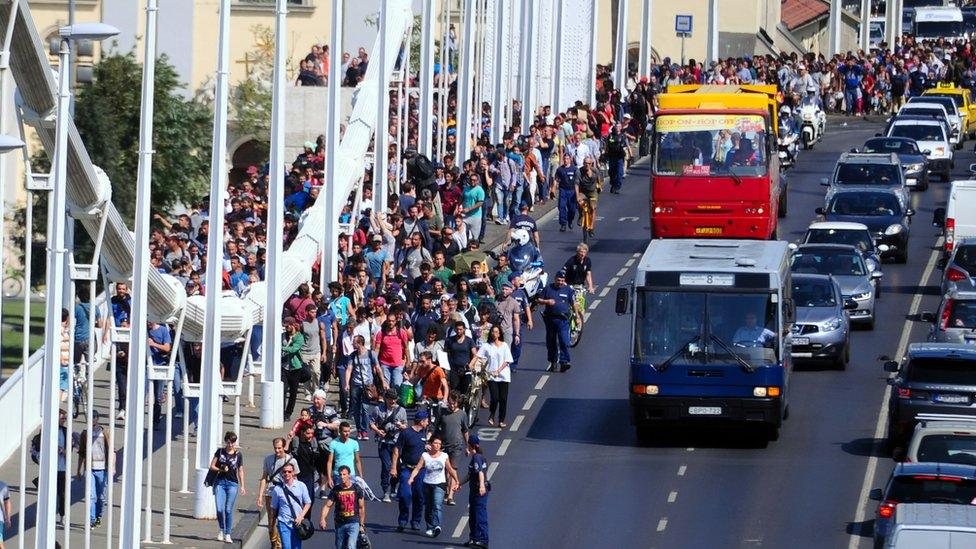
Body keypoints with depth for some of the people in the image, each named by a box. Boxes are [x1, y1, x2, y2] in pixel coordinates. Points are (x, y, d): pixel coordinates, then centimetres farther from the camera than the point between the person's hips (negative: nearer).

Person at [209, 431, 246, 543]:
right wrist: (221, 469, -11)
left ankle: (227, 534, 5)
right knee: (219, 509, -6)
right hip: (220, 482, 1)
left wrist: (242, 486, 3)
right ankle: (221, 530, 18)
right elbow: (212, 466, 7)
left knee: (229, 510, -4)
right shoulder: (220, 452, 5)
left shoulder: (238, 455, 3)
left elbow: (240, 471, 7)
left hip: (232, 483, -1)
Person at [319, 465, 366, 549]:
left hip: (353, 523, -3)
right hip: (340, 524, 3)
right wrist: (322, 519, -21)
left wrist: (361, 525, 4)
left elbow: (361, 508, 5)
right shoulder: (336, 489, 0)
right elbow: (327, 506, -4)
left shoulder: (356, 489, -2)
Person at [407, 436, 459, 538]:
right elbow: (417, 468, -8)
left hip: (440, 484, -2)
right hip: (427, 484, 2)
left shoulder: (444, 456, 3)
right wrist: (411, 478, -24)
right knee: (428, 507, 8)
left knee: (437, 505, -20)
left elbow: (450, 469, 13)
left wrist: (456, 481, 13)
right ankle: (430, 528, 20)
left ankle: (436, 525, -33)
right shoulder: (425, 456, 0)